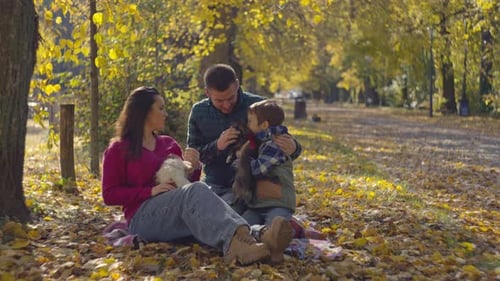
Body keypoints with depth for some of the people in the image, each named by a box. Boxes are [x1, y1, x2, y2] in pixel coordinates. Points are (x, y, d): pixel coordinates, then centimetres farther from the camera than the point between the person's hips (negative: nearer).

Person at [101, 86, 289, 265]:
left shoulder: (169, 144, 22)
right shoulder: (118, 150, 7)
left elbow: (188, 182, 22)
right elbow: (110, 195, -2)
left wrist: (193, 167, -2)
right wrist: (151, 190, -14)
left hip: (178, 216, 4)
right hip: (143, 219, -4)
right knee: (195, 191, -33)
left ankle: (244, 239, -65)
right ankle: (233, 243, -63)